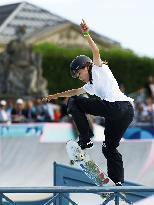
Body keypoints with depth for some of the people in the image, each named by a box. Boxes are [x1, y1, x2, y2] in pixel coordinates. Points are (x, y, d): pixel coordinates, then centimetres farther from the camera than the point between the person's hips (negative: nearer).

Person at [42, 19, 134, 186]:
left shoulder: (99, 69, 13)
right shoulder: (91, 85, 36)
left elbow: (96, 52, -6)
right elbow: (75, 92, 48)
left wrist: (86, 35, -17)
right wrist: (55, 96, 56)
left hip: (116, 105, -10)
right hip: (128, 111, 10)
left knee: (73, 103, 2)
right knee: (110, 148, 18)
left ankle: (85, 139, -5)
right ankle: (118, 183, 9)